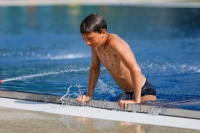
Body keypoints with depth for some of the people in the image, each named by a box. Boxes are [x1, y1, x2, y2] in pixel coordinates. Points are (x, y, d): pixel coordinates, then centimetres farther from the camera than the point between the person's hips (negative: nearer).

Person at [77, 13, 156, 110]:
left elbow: (135, 69, -36)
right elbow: (95, 68, 15)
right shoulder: (95, 44, -1)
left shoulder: (113, 43, -27)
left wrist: (136, 101, -37)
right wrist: (89, 94, 8)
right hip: (126, 94, 8)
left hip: (144, 92, -8)